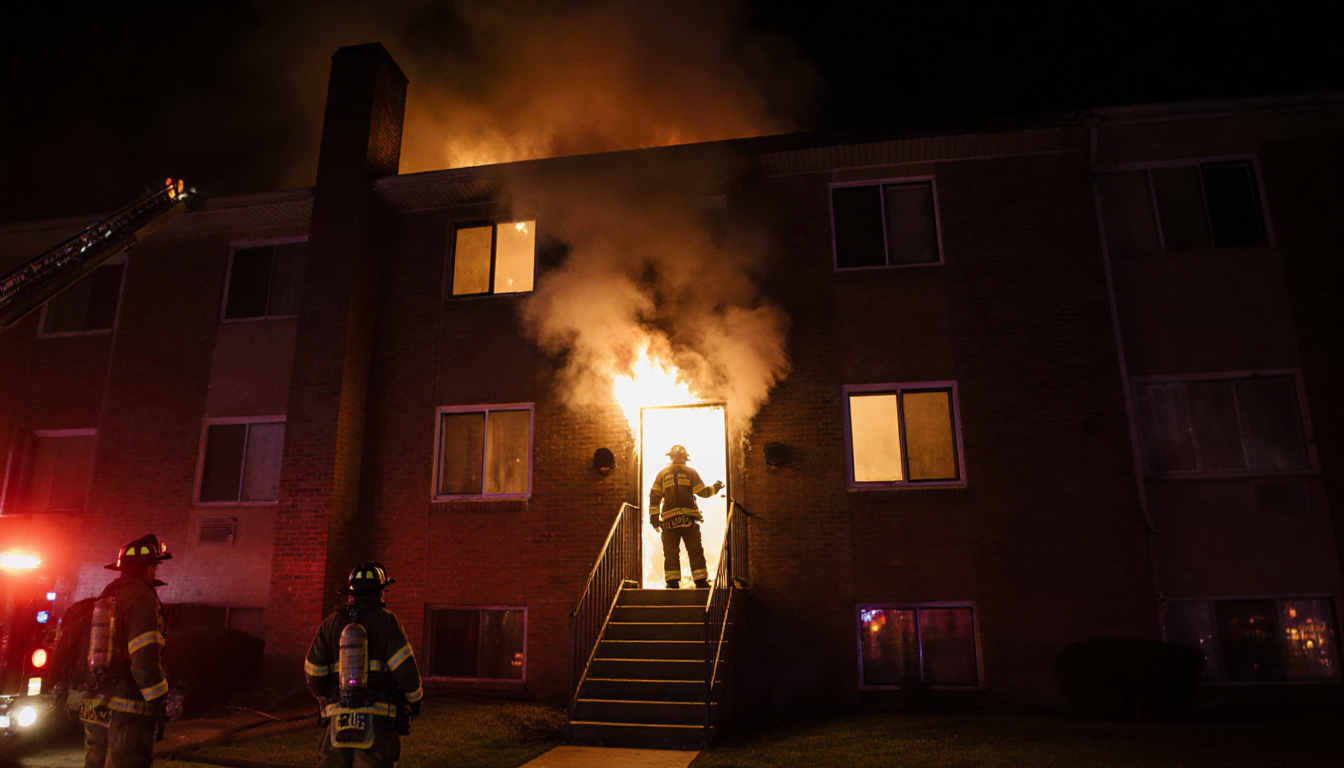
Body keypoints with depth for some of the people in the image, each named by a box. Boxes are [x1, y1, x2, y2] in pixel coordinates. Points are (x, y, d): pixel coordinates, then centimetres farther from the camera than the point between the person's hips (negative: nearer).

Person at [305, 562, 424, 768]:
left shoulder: (332, 622, 6)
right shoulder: (386, 620, -5)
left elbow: (313, 671, 7)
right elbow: (404, 666, -10)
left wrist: (323, 697, 26)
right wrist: (415, 698, 5)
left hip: (338, 716, 4)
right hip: (377, 717, -3)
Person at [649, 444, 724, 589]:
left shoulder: (663, 474, 10)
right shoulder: (690, 472, 6)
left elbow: (654, 496, 5)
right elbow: (703, 492, 7)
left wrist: (654, 517, 7)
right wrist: (715, 488, 25)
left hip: (669, 519, 1)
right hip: (688, 517, -1)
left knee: (671, 551, 3)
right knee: (695, 551, 4)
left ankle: (672, 581, -2)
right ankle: (701, 581, 2)